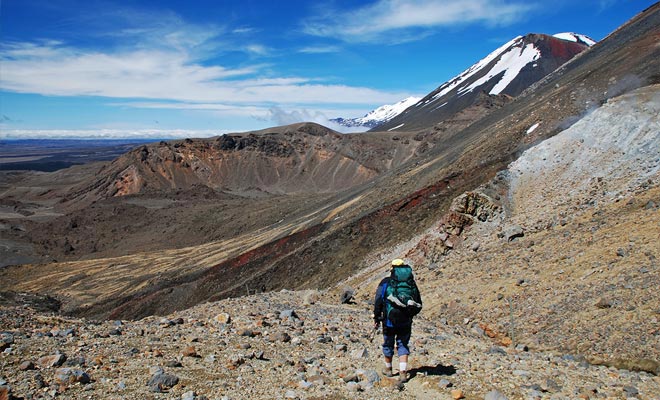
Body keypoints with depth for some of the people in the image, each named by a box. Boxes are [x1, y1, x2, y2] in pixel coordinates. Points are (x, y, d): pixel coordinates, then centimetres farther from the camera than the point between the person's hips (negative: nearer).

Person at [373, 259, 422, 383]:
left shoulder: (385, 283, -5)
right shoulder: (412, 284, 4)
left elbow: (378, 301, -7)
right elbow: (419, 305, 9)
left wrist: (376, 319, 2)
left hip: (389, 321, -2)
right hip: (406, 322, 2)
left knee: (388, 344, 16)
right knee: (403, 346, 13)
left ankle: (388, 369, 33)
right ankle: (403, 373, 2)